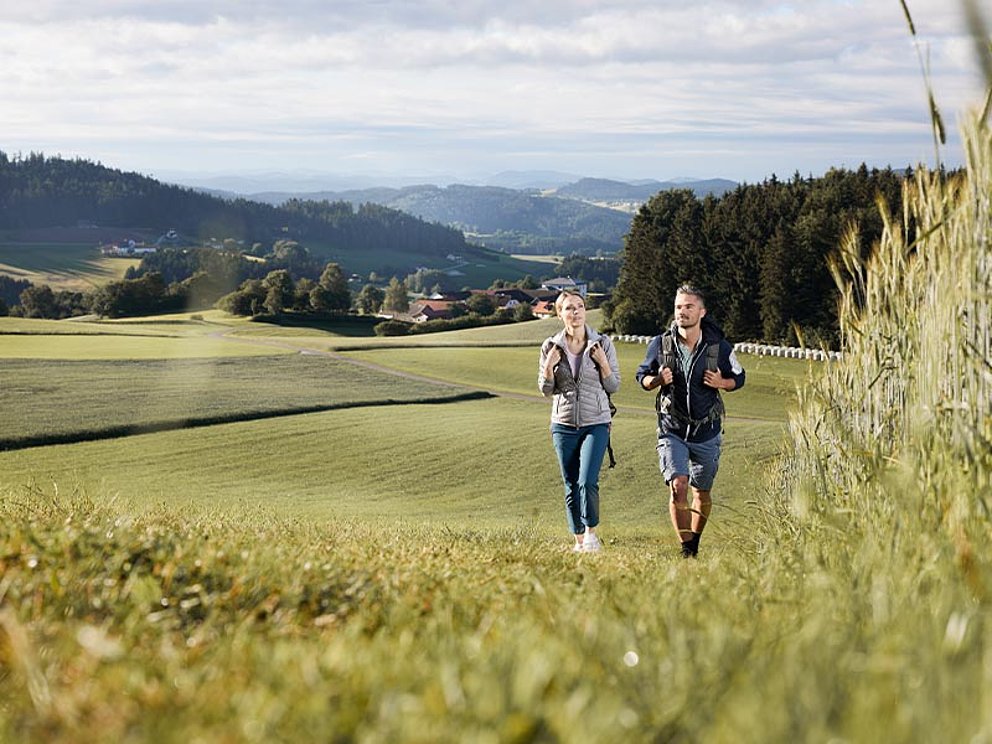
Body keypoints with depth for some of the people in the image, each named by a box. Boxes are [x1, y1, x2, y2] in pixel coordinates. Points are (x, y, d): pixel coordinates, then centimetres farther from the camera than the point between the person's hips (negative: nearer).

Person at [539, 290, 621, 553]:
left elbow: (614, 387, 1)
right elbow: (545, 390, 5)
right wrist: (549, 366, -12)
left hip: (596, 423, -2)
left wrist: (603, 363, -15)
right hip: (564, 424, 2)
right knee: (571, 487, 7)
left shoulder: (602, 344, -3)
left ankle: (591, 533, 3)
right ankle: (579, 539, 20)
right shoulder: (551, 346, 1)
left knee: (588, 482, -16)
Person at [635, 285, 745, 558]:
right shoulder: (660, 344, -6)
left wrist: (721, 383, -15)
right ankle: (686, 549, -9)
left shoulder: (719, 347, -6)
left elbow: (738, 378, 8)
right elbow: (642, 376, 7)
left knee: (701, 492, 14)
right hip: (672, 431, -1)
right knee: (678, 487, -17)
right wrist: (657, 380, -16)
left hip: (707, 432, 1)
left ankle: (695, 542, 35)